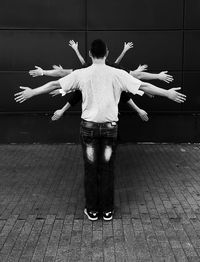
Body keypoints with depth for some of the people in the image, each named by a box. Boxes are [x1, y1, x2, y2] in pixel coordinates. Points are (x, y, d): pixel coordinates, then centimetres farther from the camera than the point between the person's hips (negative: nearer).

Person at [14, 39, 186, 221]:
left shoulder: (81, 74, -4)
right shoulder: (118, 74, -4)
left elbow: (55, 85, 2)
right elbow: (143, 86, -2)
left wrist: (31, 92, 14)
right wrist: (168, 93, 8)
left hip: (89, 126, 0)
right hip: (110, 127, 0)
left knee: (91, 169, 9)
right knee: (107, 169, 9)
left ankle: (92, 210, 18)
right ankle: (107, 210, 18)